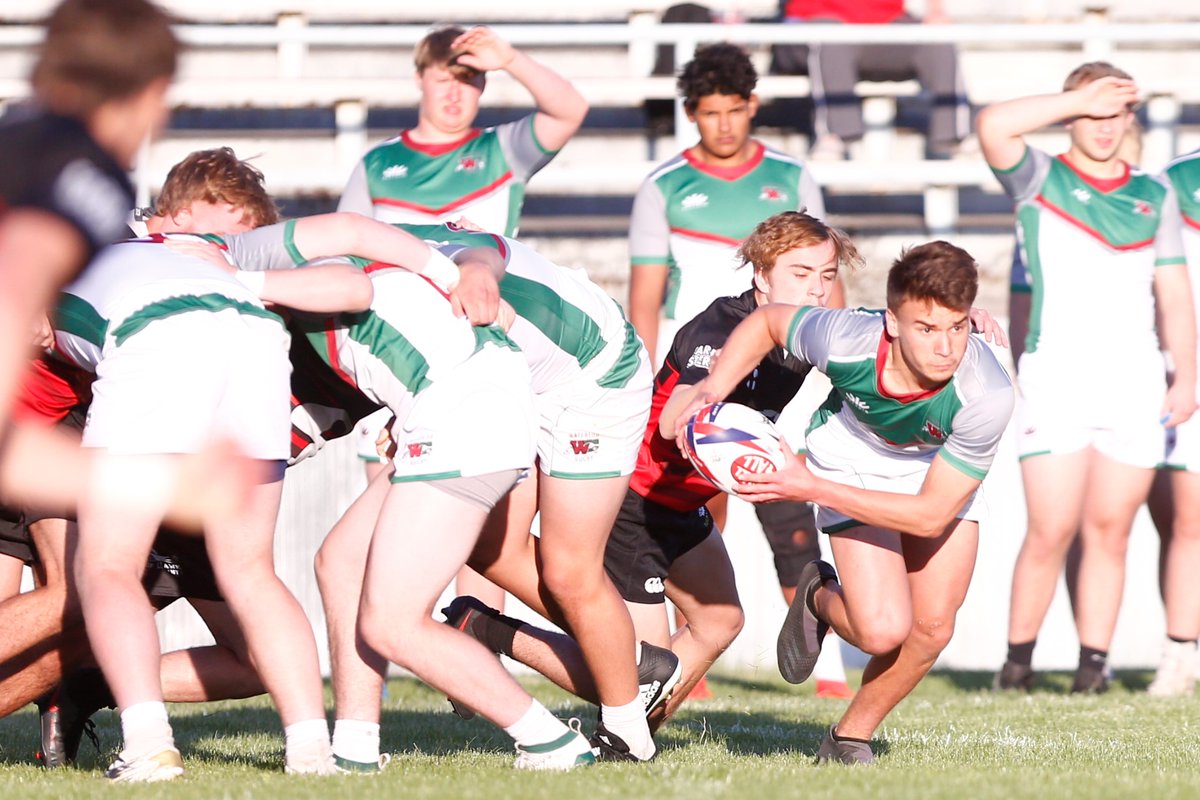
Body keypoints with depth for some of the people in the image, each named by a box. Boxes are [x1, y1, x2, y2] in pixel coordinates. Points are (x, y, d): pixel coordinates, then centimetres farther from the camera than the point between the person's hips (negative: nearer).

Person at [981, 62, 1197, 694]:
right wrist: (1083, 97, -10)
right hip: (1056, 377, -3)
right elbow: (993, 125, -15)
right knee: (1050, 532, -8)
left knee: (1110, 530, 2)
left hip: (1135, 382, 3)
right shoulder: (1039, 181, 5)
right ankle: (1018, 659, 4)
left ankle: (1094, 661, 6)